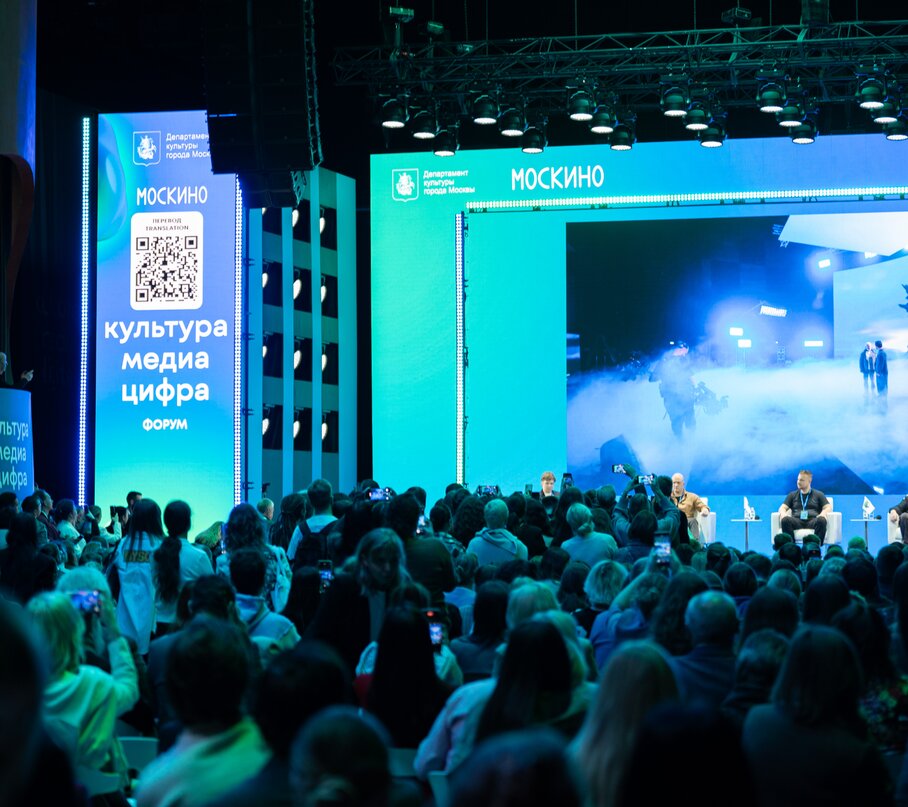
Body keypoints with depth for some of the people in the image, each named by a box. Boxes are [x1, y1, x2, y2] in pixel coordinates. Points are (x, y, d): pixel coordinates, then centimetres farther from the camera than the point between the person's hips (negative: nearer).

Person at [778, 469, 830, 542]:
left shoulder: (818, 494, 23)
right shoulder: (792, 495, 27)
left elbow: (828, 508, 13)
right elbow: (782, 508, 18)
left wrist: (822, 514, -12)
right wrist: (783, 514, -8)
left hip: (813, 521, -1)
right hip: (797, 521, 1)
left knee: (821, 520, -37)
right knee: (785, 520, -34)